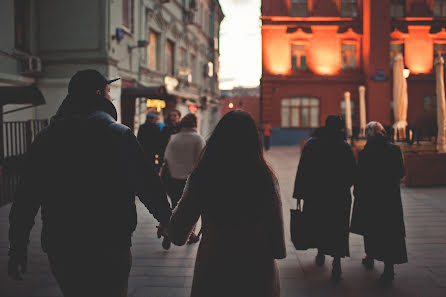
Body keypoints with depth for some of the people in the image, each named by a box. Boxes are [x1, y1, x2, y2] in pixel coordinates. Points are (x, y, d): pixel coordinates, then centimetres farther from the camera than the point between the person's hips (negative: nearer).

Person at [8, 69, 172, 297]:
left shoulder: (45, 137, 3)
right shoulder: (118, 135, -10)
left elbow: (25, 197, 3)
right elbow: (146, 184, -9)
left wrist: (17, 251, 9)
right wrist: (166, 219, 7)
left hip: (59, 250, 5)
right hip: (108, 249, -4)